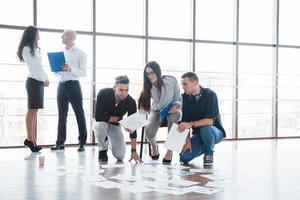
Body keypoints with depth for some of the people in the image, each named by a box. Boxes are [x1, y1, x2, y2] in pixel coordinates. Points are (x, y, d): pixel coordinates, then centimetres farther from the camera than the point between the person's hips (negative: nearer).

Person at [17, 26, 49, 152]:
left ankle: (33, 140, 5)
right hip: (33, 81, -8)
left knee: (35, 111, 4)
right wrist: (44, 79, -9)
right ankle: (30, 139, -6)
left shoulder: (36, 49, 20)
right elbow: (33, 67, -8)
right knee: (32, 110, -7)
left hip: (39, 81, 8)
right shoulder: (26, 49, -3)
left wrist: (45, 78, 5)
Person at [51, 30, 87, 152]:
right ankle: (60, 142, 14)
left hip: (73, 85, -5)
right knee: (62, 114, 7)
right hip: (61, 85, 5)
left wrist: (70, 69, -23)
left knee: (79, 113, 0)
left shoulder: (80, 53, -1)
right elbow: (56, 71, 19)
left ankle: (82, 142, 6)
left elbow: (84, 72, -8)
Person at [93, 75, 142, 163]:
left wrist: (133, 151, -22)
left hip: (115, 126, 2)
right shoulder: (103, 94, -28)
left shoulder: (131, 102, -22)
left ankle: (109, 141, 20)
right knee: (100, 125, -39)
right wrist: (119, 119, -31)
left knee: (120, 156, -14)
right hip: (101, 123, -2)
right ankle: (102, 150, -10)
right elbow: (98, 117, -31)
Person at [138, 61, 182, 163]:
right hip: (157, 112, 2)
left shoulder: (171, 81, -19)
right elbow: (143, 106, -18)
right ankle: (154, 147, 15)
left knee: (173, 117, -40)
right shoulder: (148, 87, -13)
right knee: (149, 132, -27)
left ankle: (169, 151, -23)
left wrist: (176, 106, -31)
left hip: (172, 111, -1)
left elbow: (178, 98, -8)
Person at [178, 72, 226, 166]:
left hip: (215, 132, -4)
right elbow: (185, 121, -6)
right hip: (198, 134, 4)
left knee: (205, 129, -39)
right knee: (184, 157, -16)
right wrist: (187, 140, -16)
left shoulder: (210, 95, -20)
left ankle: (209, 154, -9)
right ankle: (204, 147, 14)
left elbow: (210, 120, -29)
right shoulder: (185, 97, -6)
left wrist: (191, 124, -39)